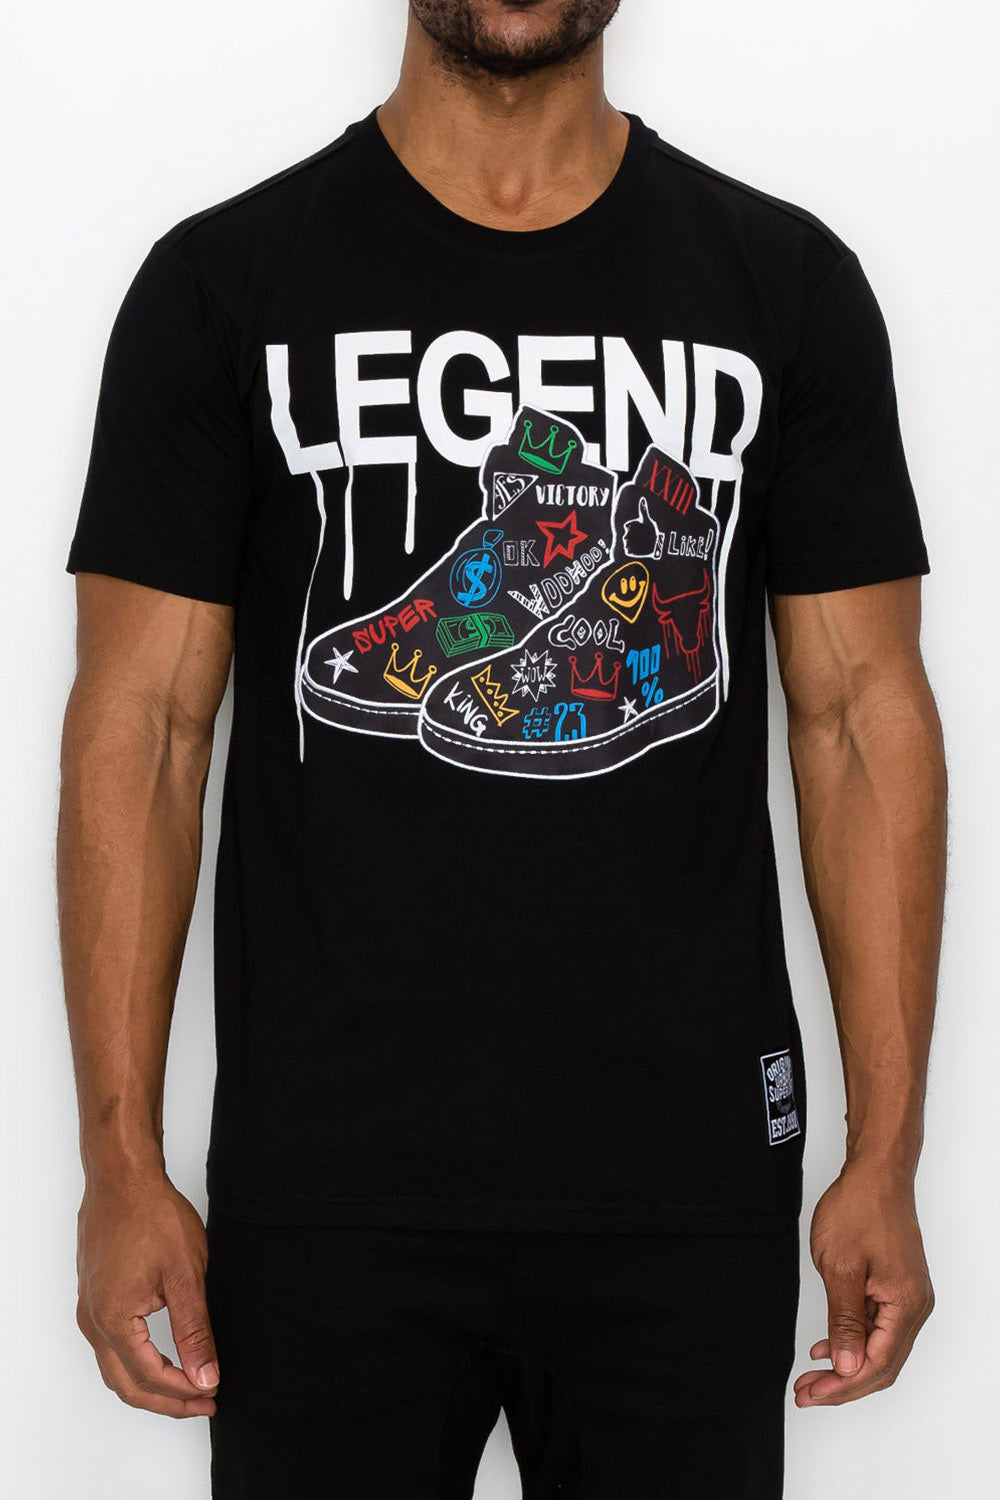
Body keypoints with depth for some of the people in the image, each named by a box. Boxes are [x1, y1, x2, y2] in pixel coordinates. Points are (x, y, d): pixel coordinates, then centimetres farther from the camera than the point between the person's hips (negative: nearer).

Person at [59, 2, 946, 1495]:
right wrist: (122, 1168, -6)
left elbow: (862, 714, 2)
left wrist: (886, 1159, -2)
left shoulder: (785, 282, 4)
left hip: (690, 1189, 1)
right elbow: (140, 725, -2)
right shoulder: (222, 285, 0)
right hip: (325, 1191, -1)